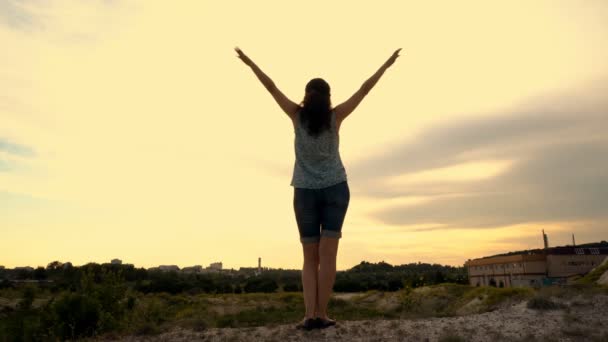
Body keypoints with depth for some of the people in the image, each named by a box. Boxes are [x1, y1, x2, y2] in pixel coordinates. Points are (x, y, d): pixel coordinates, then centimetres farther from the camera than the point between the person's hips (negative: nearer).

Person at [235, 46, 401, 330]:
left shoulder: (297, 115, 0)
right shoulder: (336, 115, -1)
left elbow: (271, 87, 6)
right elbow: (365, 89, 4)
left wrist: (249, 62, 16)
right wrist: (387, 64, 14)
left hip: (305, 191, 1)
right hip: (335, 188, -1)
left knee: (310, 258, 4)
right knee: (327, 254, -4)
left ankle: (309, 315, -6)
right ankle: (321, 314, -8)